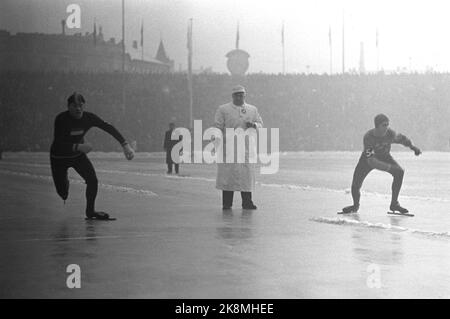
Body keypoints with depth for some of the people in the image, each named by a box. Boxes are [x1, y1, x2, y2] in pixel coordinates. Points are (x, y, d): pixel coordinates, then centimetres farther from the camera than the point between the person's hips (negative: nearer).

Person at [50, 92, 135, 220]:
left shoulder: (88, 117, -17)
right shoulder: (61, 119, -28)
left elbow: (109, 128, -17)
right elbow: (58, 143, -34)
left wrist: (125, 145, -27)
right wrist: (78, 147, -47)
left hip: (78, 155, 3)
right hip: (59, 157, -3)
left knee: (93, 180, -16)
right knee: (62, 193, -3)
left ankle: (90, 211, 6)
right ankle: (64, 181, 36)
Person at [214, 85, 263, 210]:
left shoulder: (253, 109, 16)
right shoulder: (223, 109, 6)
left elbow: (260, 123, 18)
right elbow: (218, 127, 2)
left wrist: (254, 125, -6)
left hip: (247, 147, 3)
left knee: (247, 175, -1)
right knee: (228, 175, -5)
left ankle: (247, 202, 4)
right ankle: (227, 203, 0)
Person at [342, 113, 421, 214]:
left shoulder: (390, 133, -27)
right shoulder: (368, 137, -37)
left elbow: (401, 138, 0)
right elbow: (371, 161, -44)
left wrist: (412, 147, -7)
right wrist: (389, 167, -50)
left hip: (384, 156, 2)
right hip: (368, 157, -2)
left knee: (399, 172, -24)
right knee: (355, 185, -11)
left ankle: (394, 204, -12)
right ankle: (356, 206, 23)